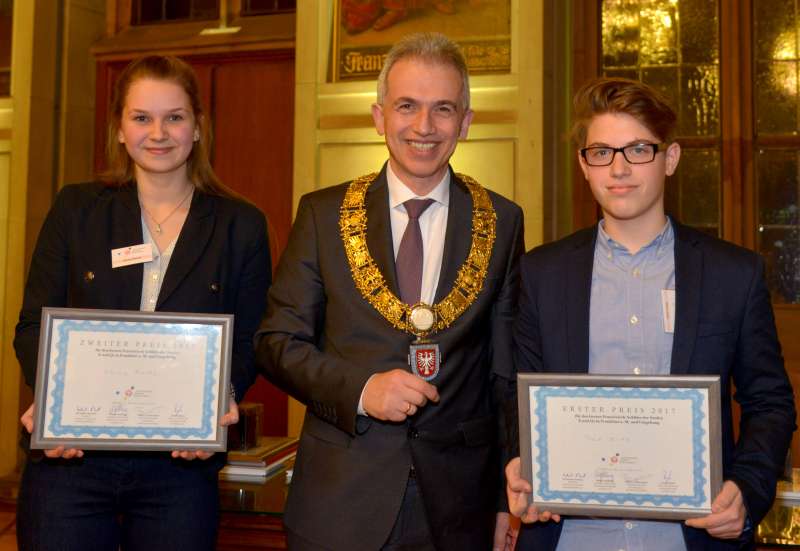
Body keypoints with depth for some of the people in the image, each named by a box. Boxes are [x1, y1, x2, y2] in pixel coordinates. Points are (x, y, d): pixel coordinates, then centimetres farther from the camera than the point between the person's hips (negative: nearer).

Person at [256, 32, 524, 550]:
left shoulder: (503, 221, 1)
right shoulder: (323, 213, -1)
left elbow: (507, 372, 4)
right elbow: (277, 341, 0)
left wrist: (511, 498, 4)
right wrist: (359, 389, -16)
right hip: (340, 500, 0)